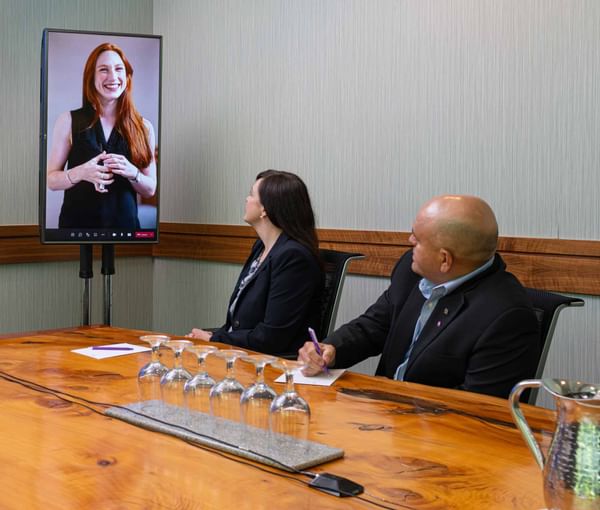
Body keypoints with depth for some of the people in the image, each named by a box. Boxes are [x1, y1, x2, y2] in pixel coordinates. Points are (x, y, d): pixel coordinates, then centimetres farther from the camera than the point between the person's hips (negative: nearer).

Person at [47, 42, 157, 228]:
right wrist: (80, 173, -19)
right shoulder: (68, 120, -3)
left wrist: (132, 173, -16)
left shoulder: (143, 127, 0)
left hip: (124, 222, 1)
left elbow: (150, 190, 3)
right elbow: (51, 179, -1)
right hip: (76, 221, -1)